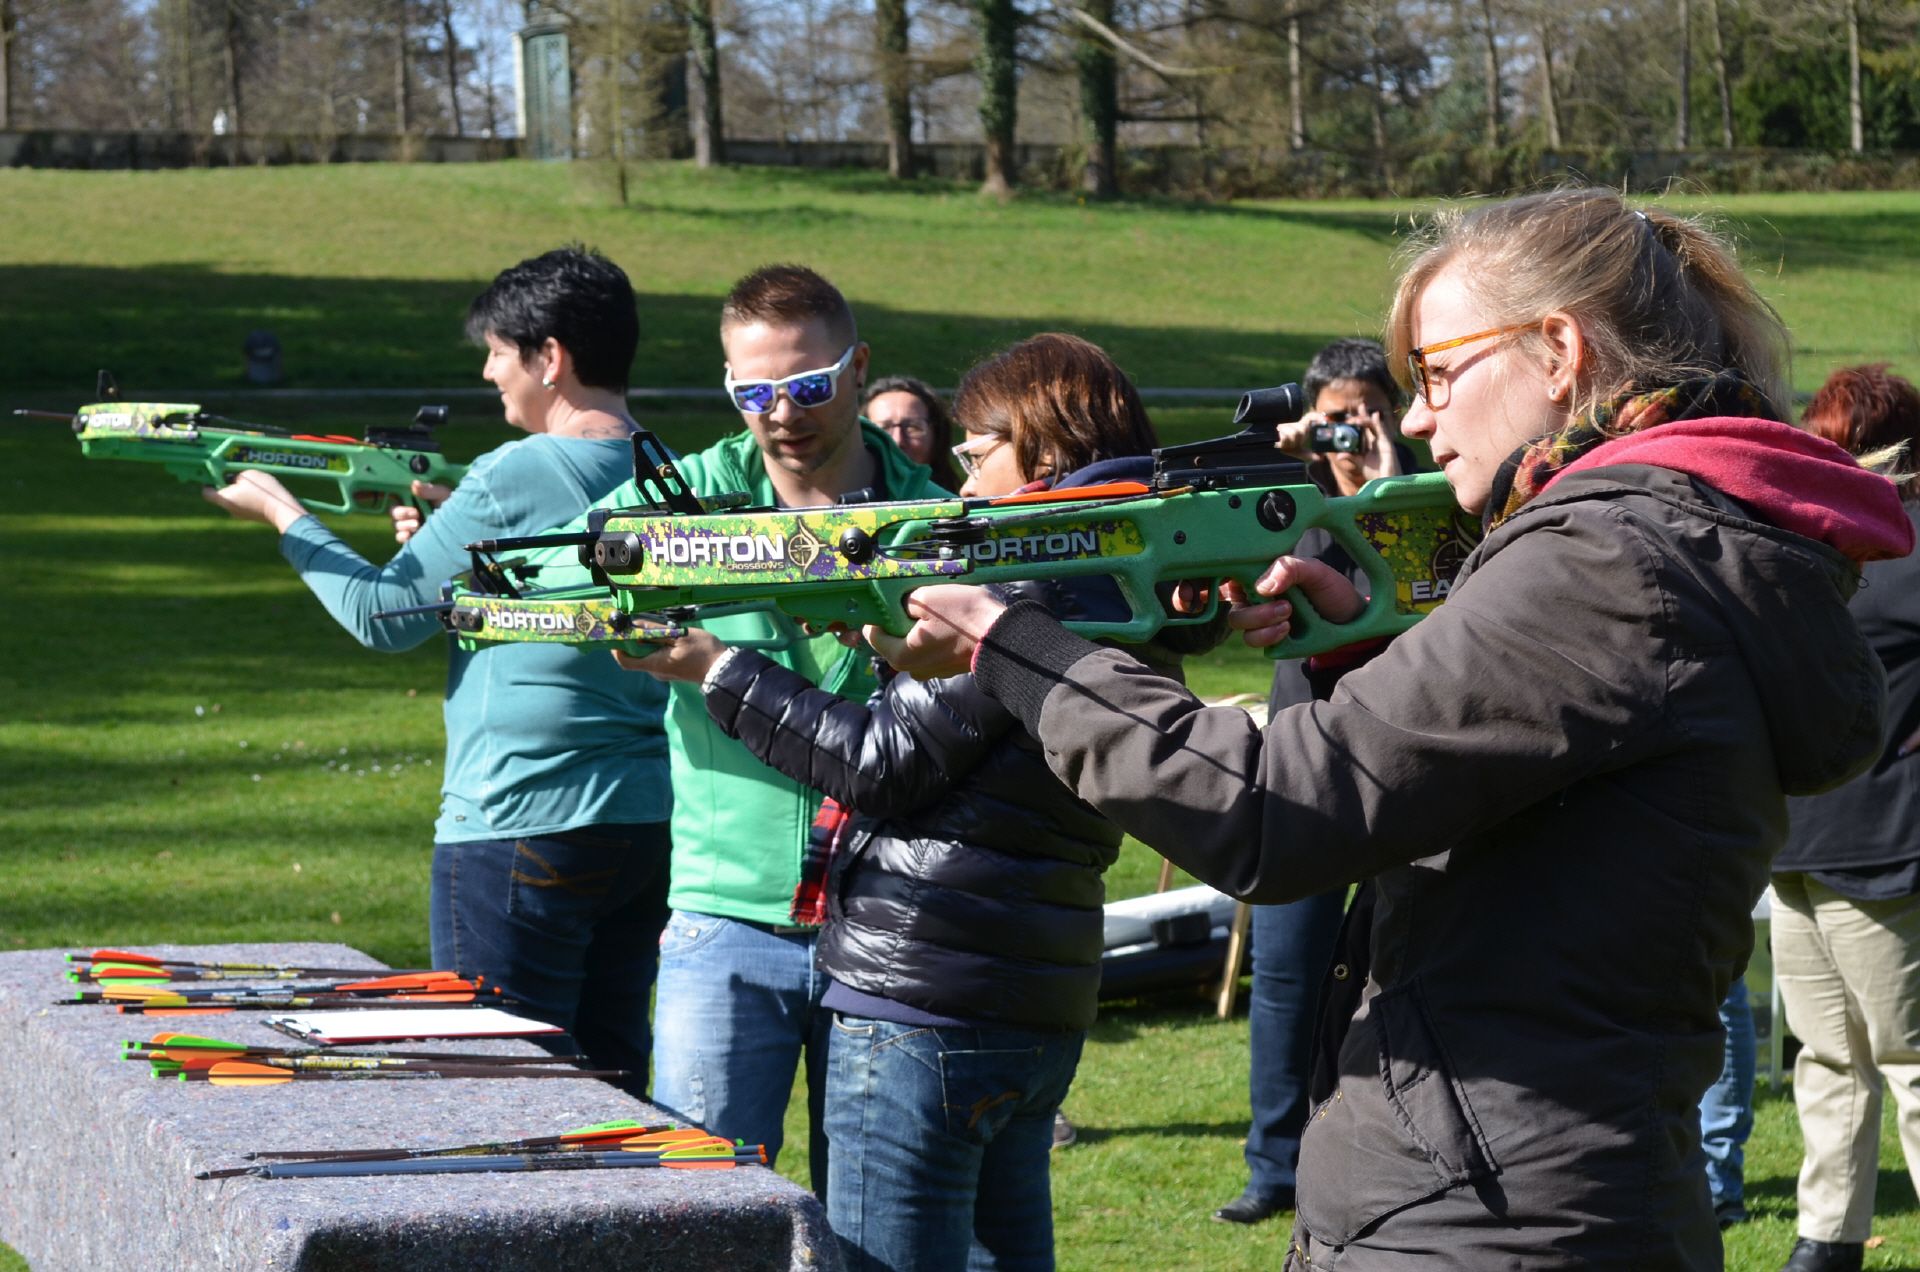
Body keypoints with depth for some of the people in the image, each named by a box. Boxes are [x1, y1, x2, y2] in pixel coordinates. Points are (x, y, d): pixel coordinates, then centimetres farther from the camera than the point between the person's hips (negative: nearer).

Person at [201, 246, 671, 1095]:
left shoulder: (511, 480, -14)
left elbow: (382, 616, -3)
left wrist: (279, 510, 9)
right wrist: (452, 539, 11)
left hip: (521, 832, -7)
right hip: (647, 825, 7)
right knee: (612, 1082, 13)